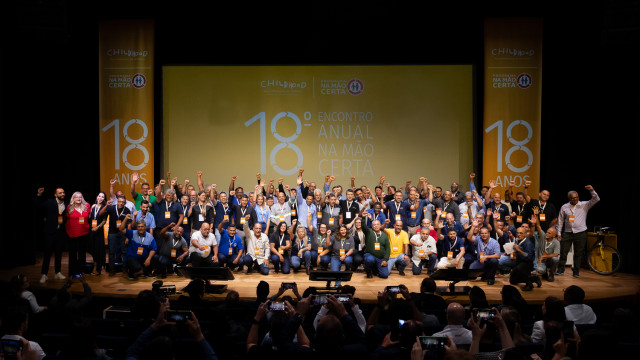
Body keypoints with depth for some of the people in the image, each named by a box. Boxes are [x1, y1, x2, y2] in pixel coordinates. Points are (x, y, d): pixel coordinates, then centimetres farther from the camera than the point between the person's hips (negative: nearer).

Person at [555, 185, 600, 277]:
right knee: (563, 252, 1)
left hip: (580, 233, -1)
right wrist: (558, 233, 5)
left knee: (578, 253, 4)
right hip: (567, 233, 1)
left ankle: (576, 271, 14)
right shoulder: (564, 207, 6)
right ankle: (560, 269, 12)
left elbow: (596, 199, -6)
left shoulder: (584, 205, 3)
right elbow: (560, 221, 9)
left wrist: (592, 190, -22)